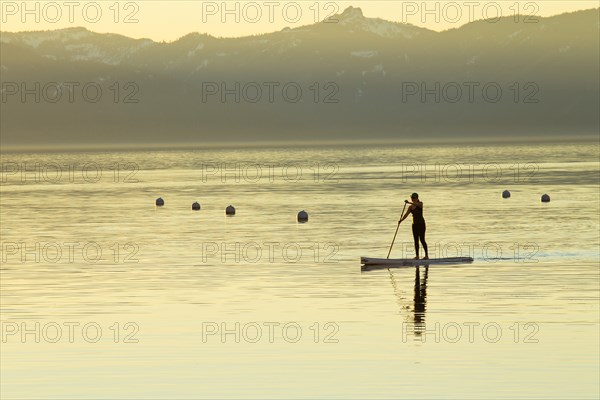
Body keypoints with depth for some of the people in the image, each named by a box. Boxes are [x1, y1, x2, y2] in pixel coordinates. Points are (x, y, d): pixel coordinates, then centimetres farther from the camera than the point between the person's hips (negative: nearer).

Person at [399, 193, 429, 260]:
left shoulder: (420, 203, -5)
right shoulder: (411, 207, 10)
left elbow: (417, 205, -29)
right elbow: (406, 215, 6)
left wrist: (409, 202, -43)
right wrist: (401, 220, -11)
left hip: (421, 223, -6)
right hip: (415, 224, 6)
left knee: (422, 239, -8)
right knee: (416, 240, 4)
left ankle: (427, 255, -2)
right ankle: (417, 256, 6)